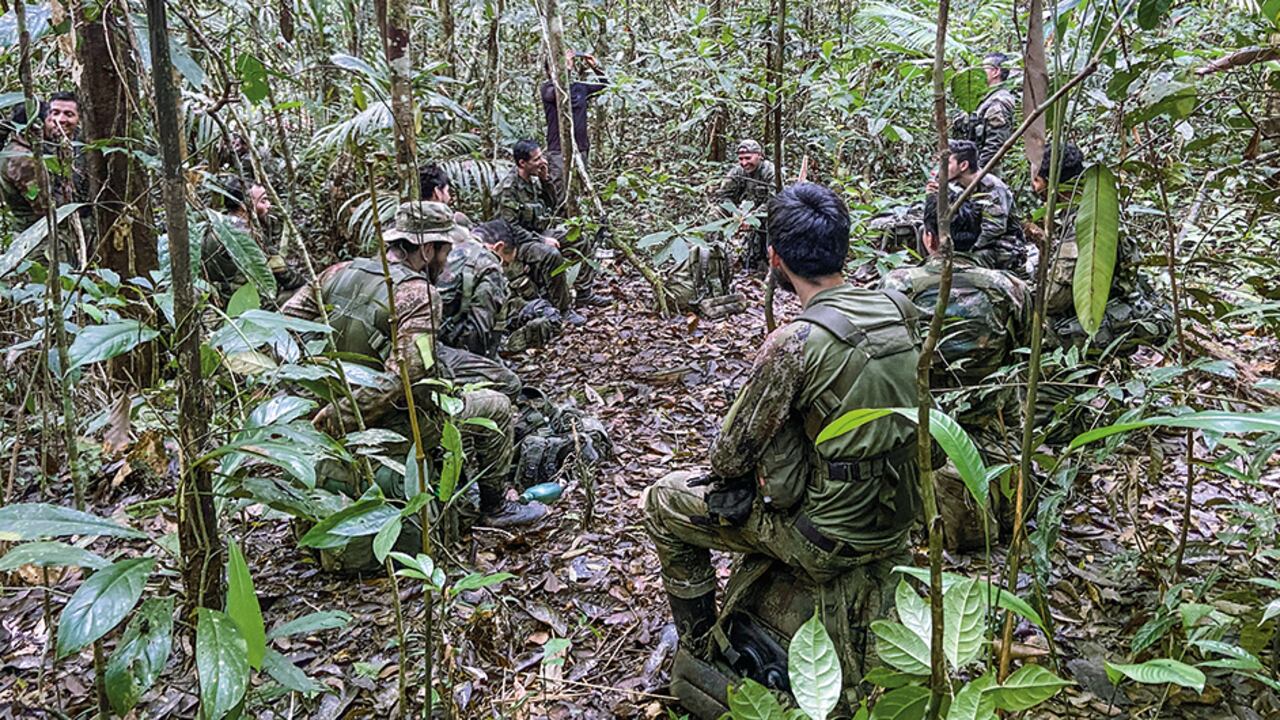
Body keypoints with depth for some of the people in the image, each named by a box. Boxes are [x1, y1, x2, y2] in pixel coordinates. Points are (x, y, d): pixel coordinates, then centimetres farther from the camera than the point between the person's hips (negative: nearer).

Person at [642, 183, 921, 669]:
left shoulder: (794, 344, -27)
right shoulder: (898, 309, -5)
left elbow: (731, 455, -17)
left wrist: (724, 468, 8)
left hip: (830, 540, -7)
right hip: (898, 522, 7)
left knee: (662, 501, 7)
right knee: (782, 448, 33)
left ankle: (698, 651, 22)